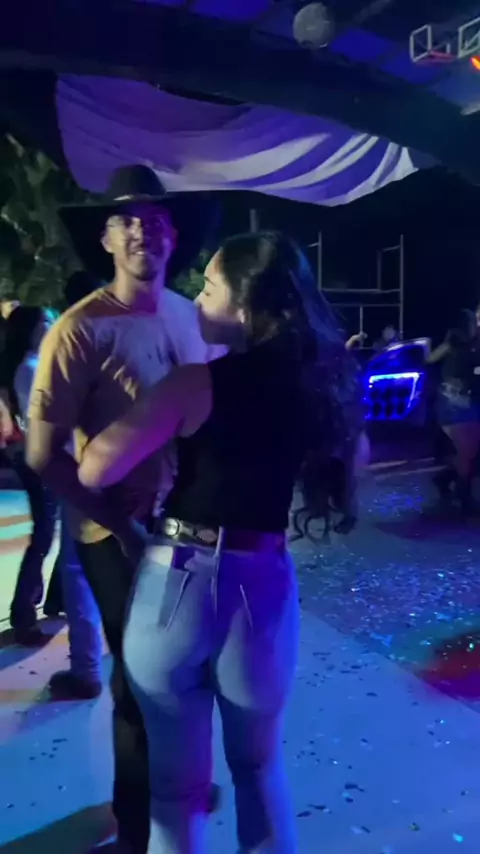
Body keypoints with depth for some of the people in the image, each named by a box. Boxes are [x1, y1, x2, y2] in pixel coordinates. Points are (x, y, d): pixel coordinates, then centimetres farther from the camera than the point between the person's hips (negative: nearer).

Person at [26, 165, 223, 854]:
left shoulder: (191, 316, 1)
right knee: (142, 679, 12)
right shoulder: (82, 328, -17)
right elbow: (43, 454, -17)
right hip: (121, 534, -5)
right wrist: (118, 525, -16)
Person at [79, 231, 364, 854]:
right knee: (260, 765, 28)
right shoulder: (321, 383, 2)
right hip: (263, 586, 4)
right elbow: (348, 460, 18)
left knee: (177, 781, 18)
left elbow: (94, 470, -17)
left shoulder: (200, 382, -12)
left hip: (177, 581, -3)